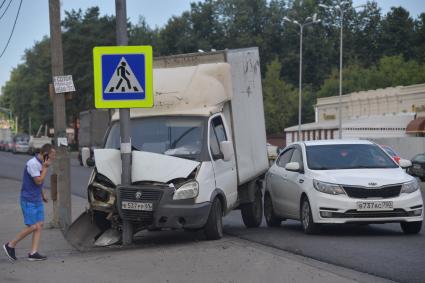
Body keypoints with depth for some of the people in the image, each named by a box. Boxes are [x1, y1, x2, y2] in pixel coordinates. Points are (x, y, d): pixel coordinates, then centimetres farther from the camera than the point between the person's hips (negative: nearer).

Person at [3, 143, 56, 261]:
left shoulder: (41, 163, 9)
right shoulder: (32, 163, -20)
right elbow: (38, 181, -22)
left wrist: (42, 194, 23)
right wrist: (45, 168, -17)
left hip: (37, 200, 9)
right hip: (28, 200, -9)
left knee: (39, 225, 2)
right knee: (33, 227, -8)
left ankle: (33, 253, 2)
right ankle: (10, 245, 6)